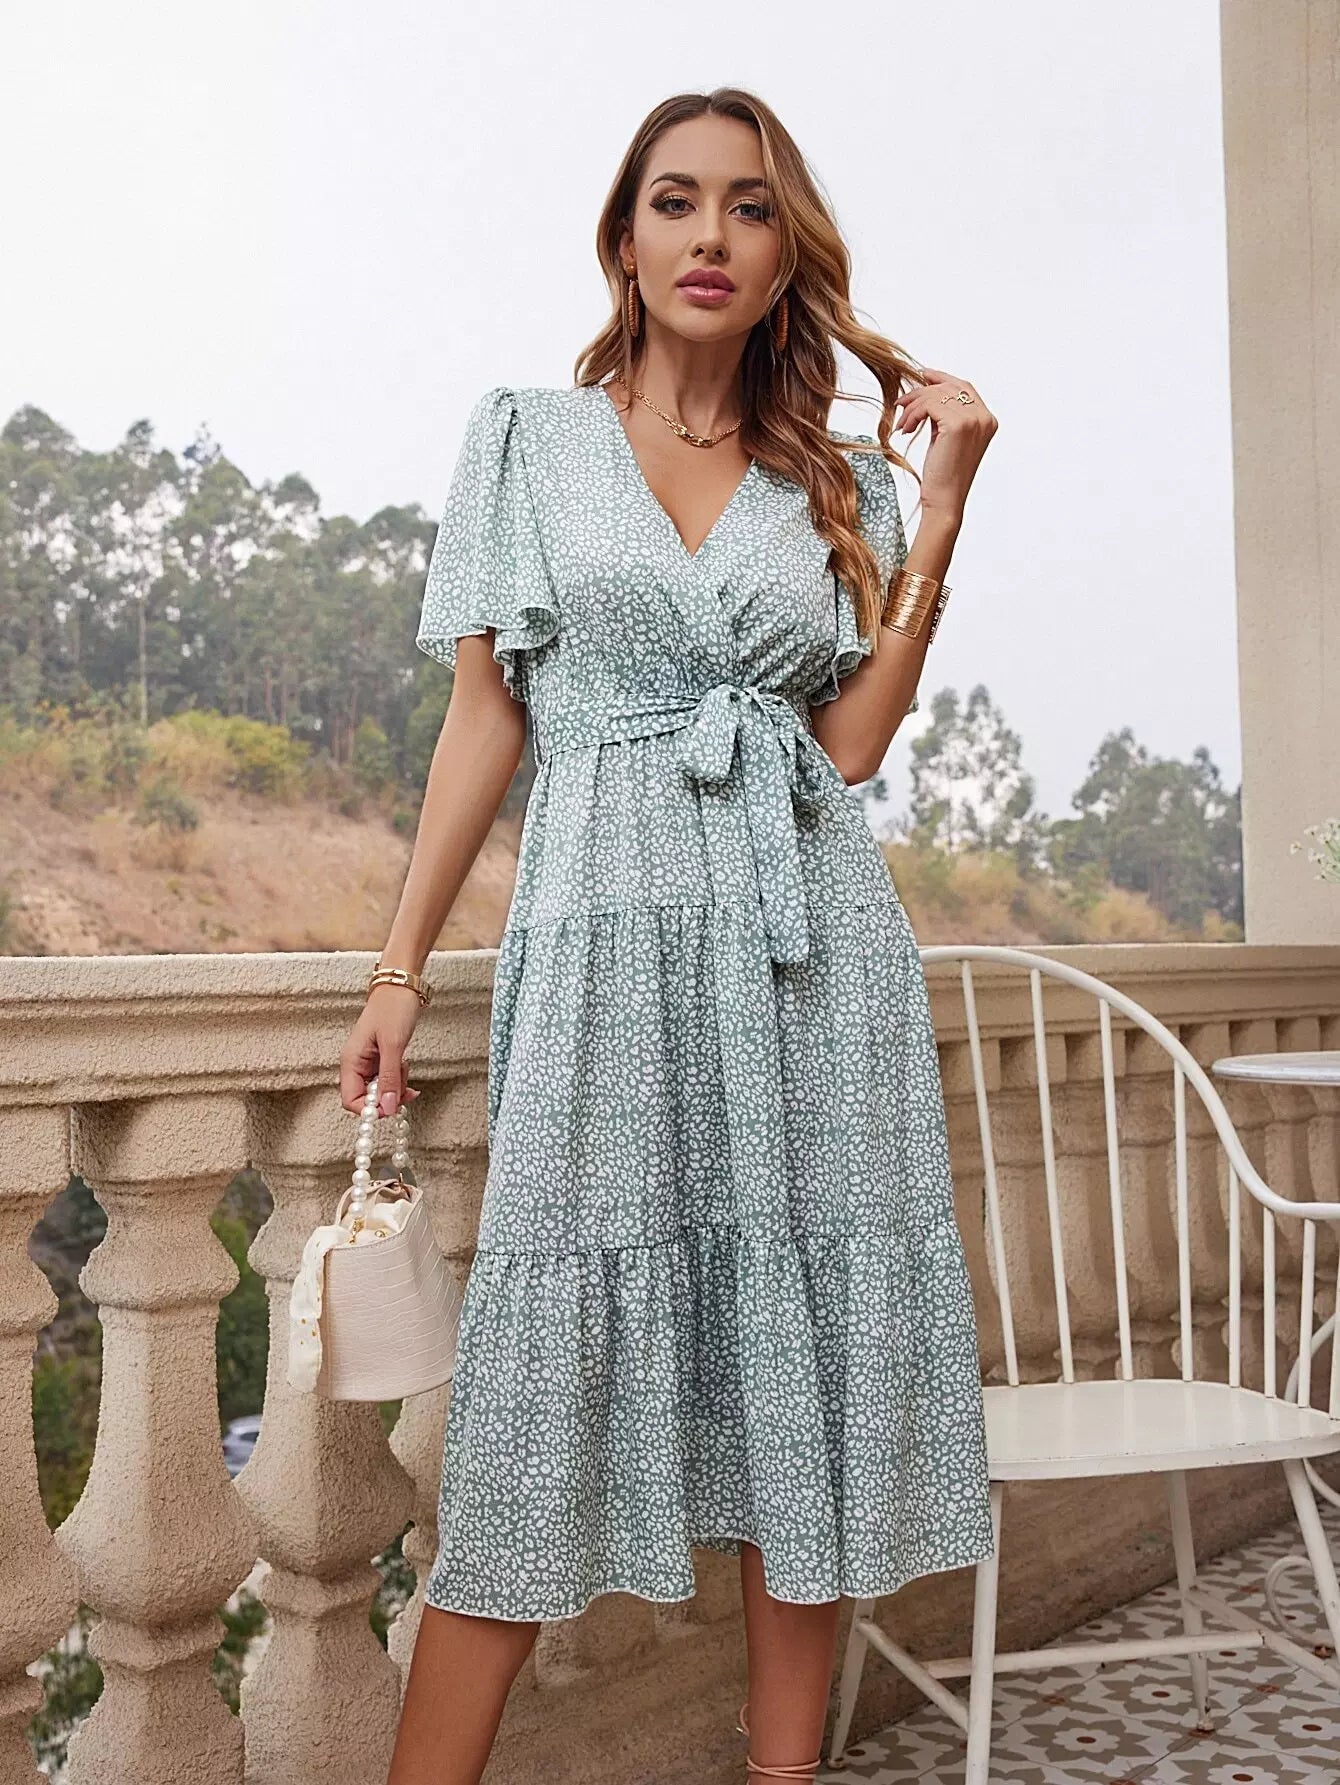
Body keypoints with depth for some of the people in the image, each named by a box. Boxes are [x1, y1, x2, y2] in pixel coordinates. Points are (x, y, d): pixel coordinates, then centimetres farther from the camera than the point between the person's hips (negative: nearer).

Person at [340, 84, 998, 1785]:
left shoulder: (839, 477, 13)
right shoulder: (527, 438, 9)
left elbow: (853, 740, 3)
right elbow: (483, 720, 6)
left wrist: (941, 504, 0)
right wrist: (401, 972, 1)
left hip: (812, 944, 2)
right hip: (605, 935, -2)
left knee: (808, 1365, 3)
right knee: (548, 1380, -4)